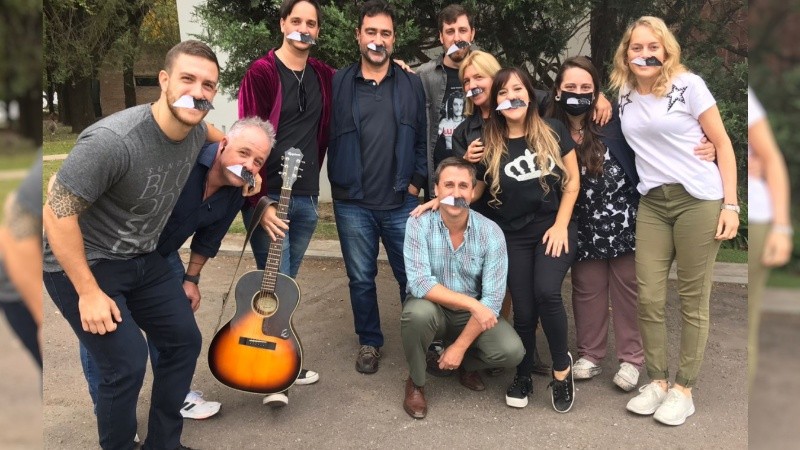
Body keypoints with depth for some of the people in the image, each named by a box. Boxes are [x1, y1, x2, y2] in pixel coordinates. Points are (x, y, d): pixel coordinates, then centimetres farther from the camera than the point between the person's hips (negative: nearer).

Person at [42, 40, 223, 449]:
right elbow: (56, 213, -26)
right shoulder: (111, 140, -31)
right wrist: (89, 292, -22)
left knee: (184, 341, 7)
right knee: (127, 363, -14)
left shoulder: (197, 133, -8)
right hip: (82, 264, -7)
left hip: (143, 259, 8)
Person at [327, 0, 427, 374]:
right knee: (361, 279, 12)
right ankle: (369, 342, 30)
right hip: (353, 204, 0)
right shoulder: (337, 84, 1)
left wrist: (417, 182, -2)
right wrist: (338, 182, -4)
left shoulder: (412, 84, 5)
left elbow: (424, 139, 5)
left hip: (402, 202, 1)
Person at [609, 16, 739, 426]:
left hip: (699, 200, -4)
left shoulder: (689, 85, -4)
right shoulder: (623, 93, 9)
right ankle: (657, 380, 18)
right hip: (652, 203, 4)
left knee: (692, 299, 2)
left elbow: (722, 143, -2)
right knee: (649, 297, 2)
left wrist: (730, 204, -8)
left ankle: (684, 389, 13)